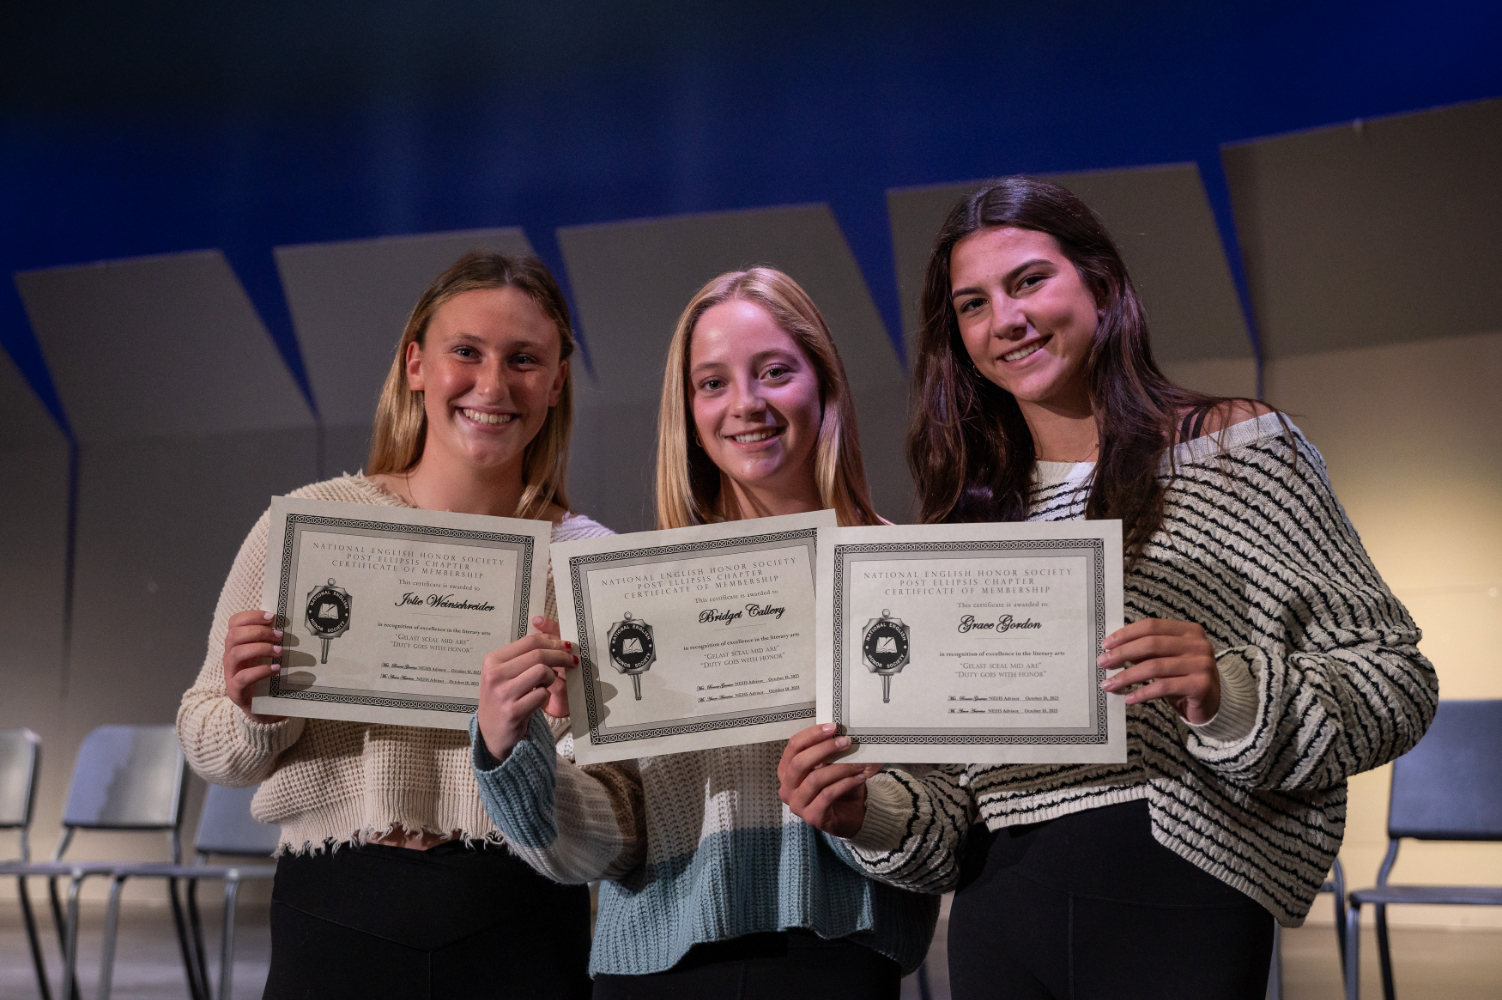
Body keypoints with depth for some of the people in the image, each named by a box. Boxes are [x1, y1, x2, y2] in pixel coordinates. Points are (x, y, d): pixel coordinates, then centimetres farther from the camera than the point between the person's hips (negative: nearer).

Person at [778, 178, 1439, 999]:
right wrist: (871, 814, -8)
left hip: (1178, 899, -3)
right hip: (998, 914, 4)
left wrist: (1233, 695, -19)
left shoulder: (1235, 447, 2)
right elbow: (954, 790, 12)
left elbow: (1394, 674, -3)